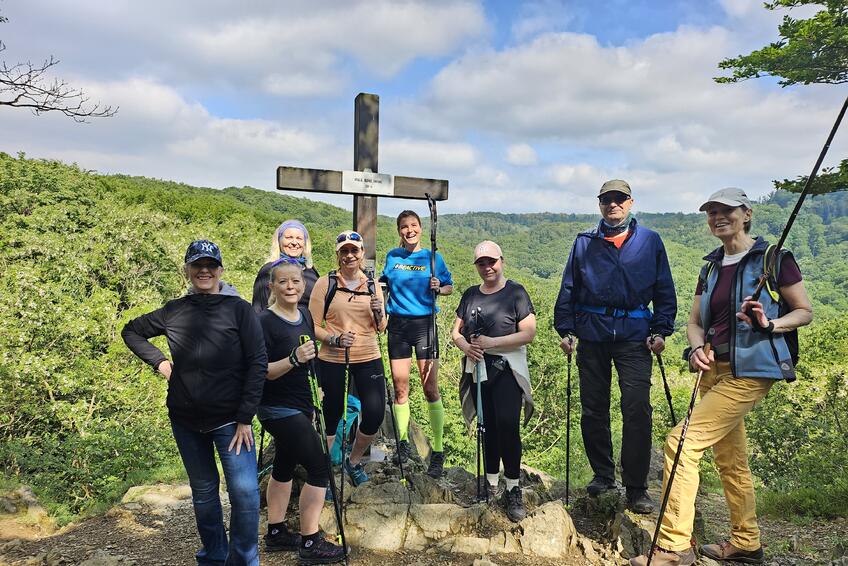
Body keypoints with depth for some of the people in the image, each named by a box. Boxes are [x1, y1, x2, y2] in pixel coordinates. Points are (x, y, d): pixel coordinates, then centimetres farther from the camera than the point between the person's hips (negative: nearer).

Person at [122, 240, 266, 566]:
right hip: (185, 420, 3)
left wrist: (245, 418, -13)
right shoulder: (174, 311, 2)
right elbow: (132, 332, 18)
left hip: (229, 419, -3)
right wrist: (158, 361, 1)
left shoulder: (238, 309, -7)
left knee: (245, 491, -10)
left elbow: (258, 363, -10)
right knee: (203, 491, 16)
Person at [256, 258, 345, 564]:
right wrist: (293, 359, -33)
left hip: (299, 406, 8)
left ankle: (276, 533, 30)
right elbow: (260, 371, -19)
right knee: (319, 469, -7)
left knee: (284, 466, 16)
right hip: (279, 409, -8)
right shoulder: (265, 322, -17)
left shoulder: (305, 315, 6)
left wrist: (313, 397, 20)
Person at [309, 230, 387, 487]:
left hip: (368, 359, 3)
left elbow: (381, 328, 10)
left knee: (375, 415, -4)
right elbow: (313, 326, -2)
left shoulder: (372, 285, 7)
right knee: (331, 417, 6)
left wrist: (378, 312, -11)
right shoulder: (325, 283, -2)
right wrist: (335, 339, -19)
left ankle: (353, 461, 24)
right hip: (332, 360, -2)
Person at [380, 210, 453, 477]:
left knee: (430, 389, -6)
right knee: (400, 388, 6)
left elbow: (450, 287, 7)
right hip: (398, 325, 3)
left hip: (424, 323, -2)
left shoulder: (433, 257, 2)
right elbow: (384, 283, 22)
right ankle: (403, 442, 22)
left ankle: (438, 452, 1)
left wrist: (438, 288, -13)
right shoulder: (392, 256, 8)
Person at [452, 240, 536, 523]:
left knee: (508, 426, -14)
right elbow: (456, 330, 14)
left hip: (507, 370, -4)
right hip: (478, 370, 5)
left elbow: (529, 333, -11)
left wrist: (491, 342, -17)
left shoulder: (515, 292, -4)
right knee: (488, 427, 13)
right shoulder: (470, 295, 11)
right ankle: (491, 484, 26)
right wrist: (465, 346, -9)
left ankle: (513, 490, -2)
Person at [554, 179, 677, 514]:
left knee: (637, 408, -8)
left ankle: (636, 488, 2)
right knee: (593, 409, 7)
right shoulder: (584, 243, 12)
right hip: (592, 334, 2)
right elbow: (568, 289, 12)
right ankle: (603, 474, 23)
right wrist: (565, 329, 3)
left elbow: (664, 290, 9)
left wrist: (661, 330, 0)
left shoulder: (649, 241, 9)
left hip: (634, 335, -1)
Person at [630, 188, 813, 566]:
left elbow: (805, 312, -1)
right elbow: (695, 322, 13)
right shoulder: (711, 268, 13)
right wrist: (698, 348, -8)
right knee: (730, 459, 15)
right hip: (715, 369, 7)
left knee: (681, 441, -16)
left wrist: (769, 325, -21)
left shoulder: (773, 259, -5)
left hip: (750, 371, -7)